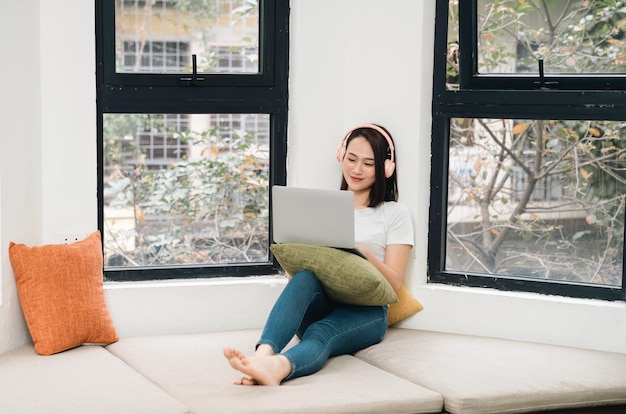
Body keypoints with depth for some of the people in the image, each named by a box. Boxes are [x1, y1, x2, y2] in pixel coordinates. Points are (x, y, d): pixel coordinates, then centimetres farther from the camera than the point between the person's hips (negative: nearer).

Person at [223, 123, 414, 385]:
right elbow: (295, 274, 17)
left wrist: (363, 252, -16)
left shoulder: (395, 214, 14)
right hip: (319, 304, 2)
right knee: (305, 277, -34)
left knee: (320, 333, -37)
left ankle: (277, 367, -70)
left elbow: (394, 283, 2)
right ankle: (263, 354, -58)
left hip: (365, 312, -2)